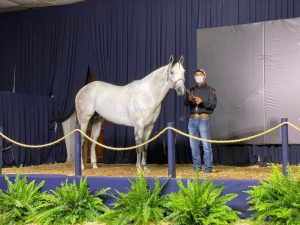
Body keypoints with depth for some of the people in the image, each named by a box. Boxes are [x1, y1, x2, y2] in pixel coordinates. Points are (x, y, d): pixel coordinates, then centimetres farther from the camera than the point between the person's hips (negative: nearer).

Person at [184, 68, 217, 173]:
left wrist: (202, 101, -24)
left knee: (206, 144, -9)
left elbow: (213, 104, -7)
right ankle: (197, 166, 15)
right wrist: (189, 99, -19)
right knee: (194, 144, 6)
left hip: (204, 119, -4)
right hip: (192, 119, 5)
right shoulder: (192, 90, 16)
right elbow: (185, 103, 5)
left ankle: (208, 167, -6)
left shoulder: (210, 90, 5)